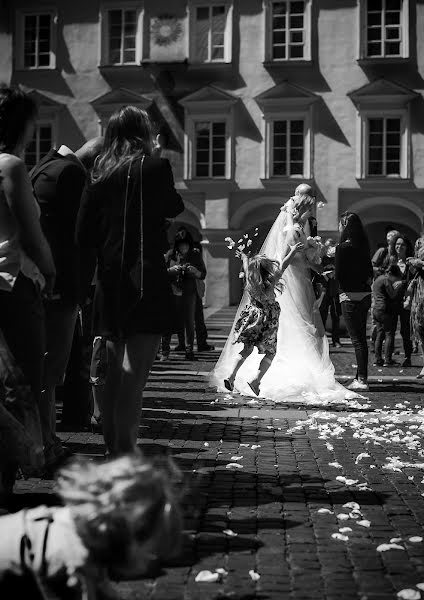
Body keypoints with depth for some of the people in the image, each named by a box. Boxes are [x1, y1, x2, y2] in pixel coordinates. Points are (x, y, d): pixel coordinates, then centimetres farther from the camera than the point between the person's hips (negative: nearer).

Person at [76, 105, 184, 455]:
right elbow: (174, 208, 14)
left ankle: (114, 451, 22)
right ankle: (126, 456, -11)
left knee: (113, 373, 14)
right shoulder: (155, 168, -4)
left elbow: (84, 236, 6)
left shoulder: (99, 175, 7)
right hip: (146, 279, -5)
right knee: (135, 374, -7)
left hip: (108, 282, 5)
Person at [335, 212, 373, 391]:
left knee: (357, 339, -6)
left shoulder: (343, 247, -13)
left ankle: (362, 379, -6)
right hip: (365, 295, 8)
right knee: (361, 337, 14)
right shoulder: (363, 247, 10)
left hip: (350, 297, -8)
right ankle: (361, 377, 20)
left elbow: (338, 275, -12)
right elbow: (370, 272, 15)